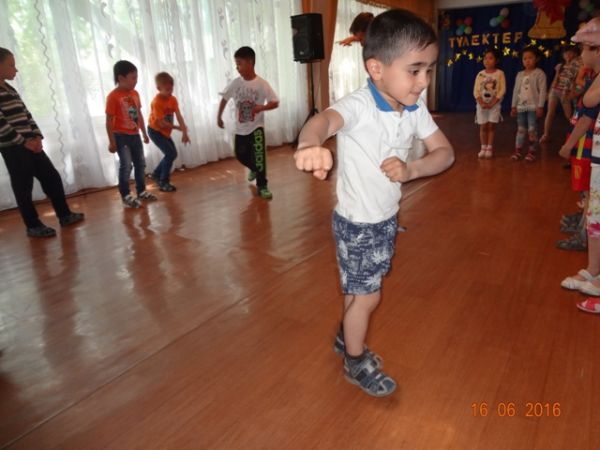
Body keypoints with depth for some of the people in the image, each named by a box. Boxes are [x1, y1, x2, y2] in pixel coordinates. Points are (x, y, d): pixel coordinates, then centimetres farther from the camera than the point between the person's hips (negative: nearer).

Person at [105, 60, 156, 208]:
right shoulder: (113, 96, -15)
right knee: (126, 166, -6)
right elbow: (109, 121, -15)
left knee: (140, 164, 13)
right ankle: (126, 196, 4)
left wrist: (144, 133, 16)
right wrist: (112, 141, -15)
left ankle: (141, 191, 27)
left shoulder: (135, 94, 6)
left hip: (135, 135, 7)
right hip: (121, 136, -7)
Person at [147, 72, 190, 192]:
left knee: (172, 154, 12)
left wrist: (184, 133, -25)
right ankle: (163, 182, -4)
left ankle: (156, 174, 28)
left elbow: (179, 116, -15)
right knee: (170, 154, -14)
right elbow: (162, 123, -26)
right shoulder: (157, 102, -26)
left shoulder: (173, 99, -6)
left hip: (165, 132, 8)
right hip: (155, 131, -8)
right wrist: (178, 128, -16)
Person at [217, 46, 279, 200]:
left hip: (256, 127, -5)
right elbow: (224, 99, 10)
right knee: (241, 155, 16)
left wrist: (261, 107, -32)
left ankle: (262, 186, 0)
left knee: (259, 156, -13)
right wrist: (219, 116, 13)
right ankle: (254, 169, 47)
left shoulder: (261, 84, -15)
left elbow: (275, 103, -16)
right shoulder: (235, 83, -4)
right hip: (240, 128, 5)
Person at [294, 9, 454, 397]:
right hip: (357, 222, -6)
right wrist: (311, 144, -72)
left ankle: (347, 339, 48)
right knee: (367, 296, 7)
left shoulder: (416, 109, -4)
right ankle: (356, 363, 32)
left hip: (389, 217, 6)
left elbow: (446, 153, -2)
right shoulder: (359, 106, -25)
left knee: (362, 290, 22)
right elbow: (325, 119, -47)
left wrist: (410, 169, -23)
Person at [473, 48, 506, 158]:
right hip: (482, 104, 2)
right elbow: (476, 91, -2)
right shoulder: (480, 74, 3)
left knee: (491, 126, -2)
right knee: (483, 126, 3)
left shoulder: (500, 73, -3)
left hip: (494, 104, -2)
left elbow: (502, 90, -8)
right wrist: (482, 103, -15)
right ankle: (483, 147, 9)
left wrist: (492, 103, -17)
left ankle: (489, 148, 3)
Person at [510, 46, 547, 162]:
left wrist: (540, 106, -15)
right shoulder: (520, 74, 12)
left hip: (533, 107, -5)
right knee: (520, 129, 9)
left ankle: (531, 152, 3)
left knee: (532, 130, -4)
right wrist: (514, 106, 8)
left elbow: (542, 91, -9)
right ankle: (517, 151, 14)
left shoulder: (539, 73, -4)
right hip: (521, 107, 5)